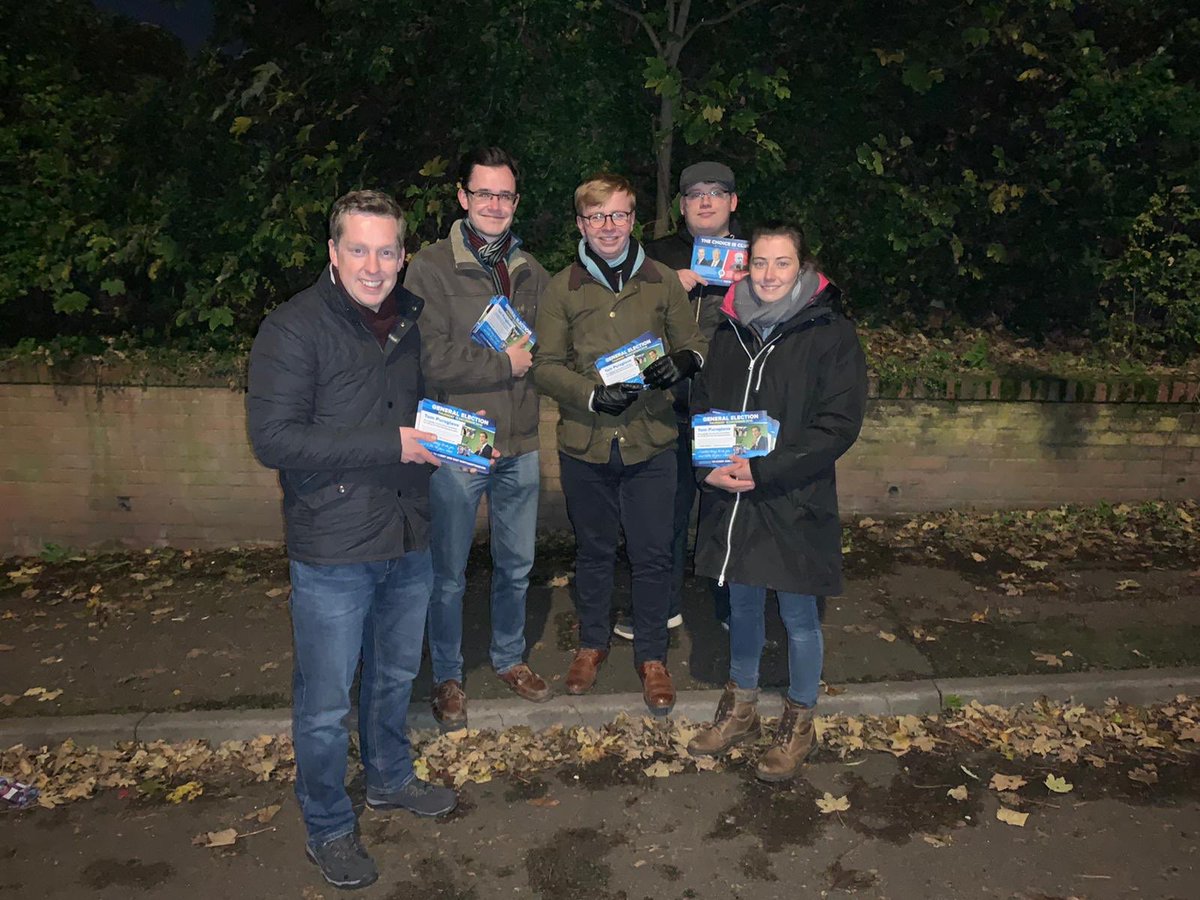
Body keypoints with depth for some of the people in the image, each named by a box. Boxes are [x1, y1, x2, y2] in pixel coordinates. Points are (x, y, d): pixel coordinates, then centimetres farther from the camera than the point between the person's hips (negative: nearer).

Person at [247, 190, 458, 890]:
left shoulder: (410, 319, 7)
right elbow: (272, 438, -21)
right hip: (332, 550, -6)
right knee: (326, 703, 8)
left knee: (395, 676, 23)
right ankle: (328, 827, 31)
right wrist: (391, 444, -24)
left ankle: (391, 780, 46)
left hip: (409, 542, 6)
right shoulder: (294, 328, -14)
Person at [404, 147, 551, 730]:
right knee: (448, 575, 10)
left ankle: (509, 657, 41)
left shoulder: (531, 273, 8)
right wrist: (505, 364, -13)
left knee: (516, 565, 19)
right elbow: (432, 361, -18)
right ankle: (447, 677, 30)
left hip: (520, 447, 5)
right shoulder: (431, 269, -9)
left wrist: (532, 358, -11)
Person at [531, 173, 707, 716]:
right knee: (593, 550, 16)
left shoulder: (663, 282, 4)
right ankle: (592, 642, 38)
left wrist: (683, 362, -15)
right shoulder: (561, 289, 1)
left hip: (650, 442, 0)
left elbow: (694, 343, 9)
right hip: (585, 444, 0)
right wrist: (593, 395, -19)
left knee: (652, 554, 7)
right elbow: (546, 366, -2)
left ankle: (651, 655, 28)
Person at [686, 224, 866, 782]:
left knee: (798, 615, 10)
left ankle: (799, 722, 32)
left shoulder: (831, 334, -8)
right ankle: (741, 707, 39)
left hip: (796, 502, -4)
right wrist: (710, 465, -9)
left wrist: (764, 469, -21)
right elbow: (701, 406, 10)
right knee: (742, 606, 19)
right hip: (730, 498, 5)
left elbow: (838, 425, -14)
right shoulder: (731, 331, 7)